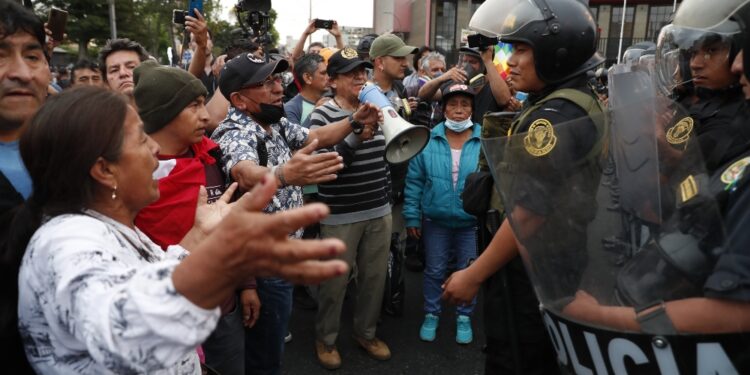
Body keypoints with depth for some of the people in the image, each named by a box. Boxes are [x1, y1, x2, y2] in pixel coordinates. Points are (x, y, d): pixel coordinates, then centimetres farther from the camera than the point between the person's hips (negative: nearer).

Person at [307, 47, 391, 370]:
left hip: (379, 211, 6)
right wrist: (357, 137, -31)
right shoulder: (323, 115, -12)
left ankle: (366, 332, 37)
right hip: (340, 216, -5)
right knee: (335, 280, 8)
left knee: (375, 276, 16)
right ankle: (326, 338, 30)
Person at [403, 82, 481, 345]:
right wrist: (412, 216, -2)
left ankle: (464, 317, 34)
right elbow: (414, 182, -1)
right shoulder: (427, 141, -5)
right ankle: (431, 314, 34)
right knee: (434, 271, 14)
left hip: (472, 222, 0)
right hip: (435, 221, 1)